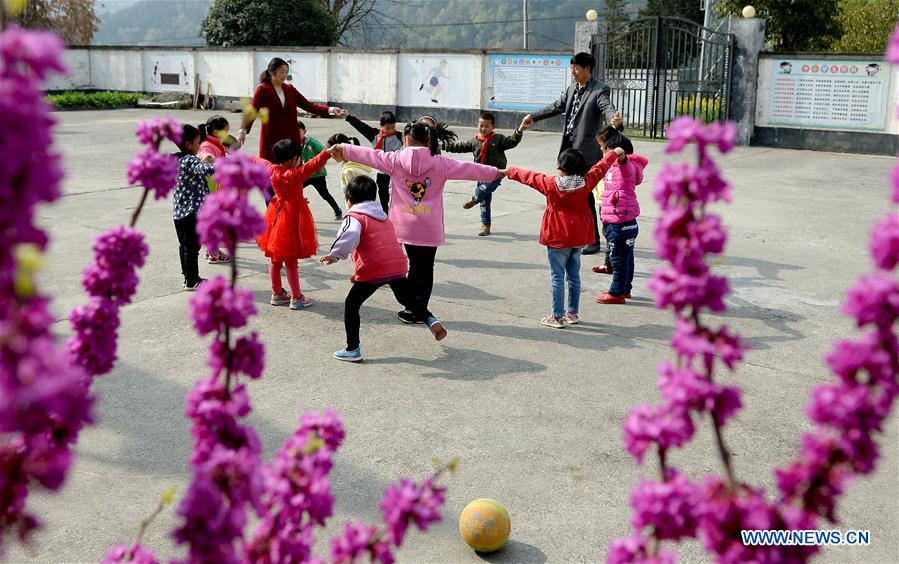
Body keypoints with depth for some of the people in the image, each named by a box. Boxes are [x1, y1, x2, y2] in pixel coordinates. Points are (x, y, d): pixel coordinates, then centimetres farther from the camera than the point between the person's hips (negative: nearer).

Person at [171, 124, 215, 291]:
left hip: (178, 211, 9)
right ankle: (191, 282, 5)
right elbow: (208, 170, -36)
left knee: (184, 245, 17)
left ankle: (190, 277, 29)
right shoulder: (191, 161, -18)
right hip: (192, 211, -9)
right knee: (192, 246, -1)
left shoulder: (175, 160, 10)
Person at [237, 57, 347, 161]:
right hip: (271, 141, -4)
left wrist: (331, 110, -6)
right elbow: (252, 111, -11)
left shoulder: (290, 89, 12)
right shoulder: (263, 90, -1)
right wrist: (242, 131, -27)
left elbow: (309, 105, 8)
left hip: (291, 139, 4)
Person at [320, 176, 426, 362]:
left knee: (351, 305, 6)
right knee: (405, 298, 31)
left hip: (373, 270, -7)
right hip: (398, 265, 7)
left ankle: (353, 350, 4)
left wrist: (335, 255, -20)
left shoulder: (354, 217, -2)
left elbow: (350, 236, -22)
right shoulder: (384, 217, 24)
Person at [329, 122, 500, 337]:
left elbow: (368, 155, 10)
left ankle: (415, 310, 5)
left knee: (416, 267, 10)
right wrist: (495, 173, 20)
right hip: (430, 228, -1)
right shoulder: (440, 163, -1)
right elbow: (469, 169, 7)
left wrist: (343, 149, 25)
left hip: (405, 226, 1)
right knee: (425, 269, 8)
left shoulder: (395, 160, 0)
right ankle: (418, 311, 10)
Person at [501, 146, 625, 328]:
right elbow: (600, 168, 13)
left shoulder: (551, 184, -13)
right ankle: (572, 313, 24)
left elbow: (529, 177, -1)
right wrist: (615, 153, 30)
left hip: (558, 238, -5)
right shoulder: (586, 182, -4)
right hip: (578, 237, 5)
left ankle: (557, 317, 3)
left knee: (557, 277, 0)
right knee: (574, 275, 15)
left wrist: (509, 171, 14)